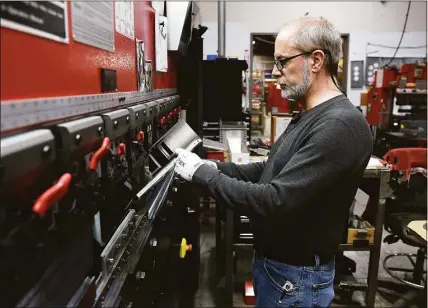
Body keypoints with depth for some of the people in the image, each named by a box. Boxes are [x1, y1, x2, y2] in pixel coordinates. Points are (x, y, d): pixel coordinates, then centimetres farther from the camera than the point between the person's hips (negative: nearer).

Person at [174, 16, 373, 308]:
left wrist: (203, 173, -22)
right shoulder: (310, 116, 7)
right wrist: (216, 167, -3)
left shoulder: (340, 126, -27)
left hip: (296, 274, -8)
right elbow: (272, 171, 11)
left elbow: (275, 202, -31)